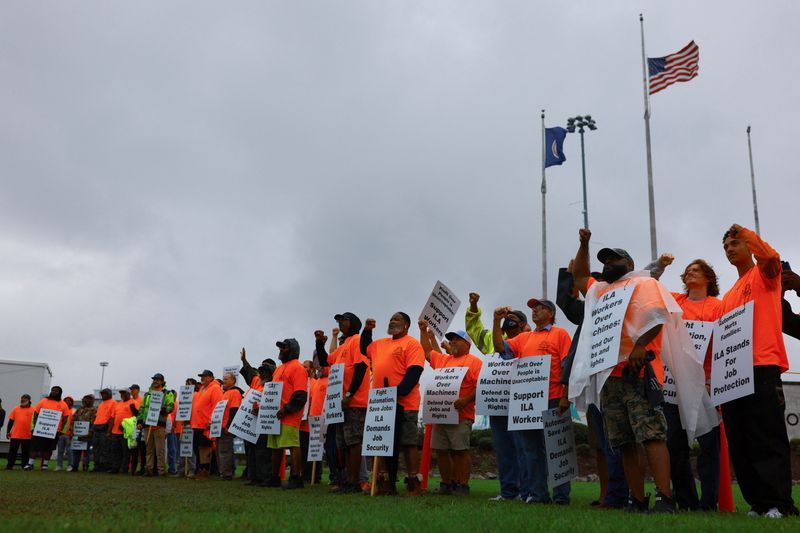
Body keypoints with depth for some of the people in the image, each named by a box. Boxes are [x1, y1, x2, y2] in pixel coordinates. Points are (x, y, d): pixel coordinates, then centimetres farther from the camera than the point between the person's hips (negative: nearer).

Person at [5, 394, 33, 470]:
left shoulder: (32, 410, -1)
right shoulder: (16, 409, 5)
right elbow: (11, 421, 8)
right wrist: (8, 431, 6)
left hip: (27, 436, -1)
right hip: (15, 435, 2)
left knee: (26, 451, 6)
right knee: (12, 451, 7)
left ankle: (25, 465, 15)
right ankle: (9, 465, 15)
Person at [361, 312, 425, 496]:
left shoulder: (412, 344, -5)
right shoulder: (380, 344, 19)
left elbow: (414, 372, -15)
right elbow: (364, 349, 35)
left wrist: (398, 393, -23)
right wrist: (367, 330, 19)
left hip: (404, 403, -8)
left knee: (407, 443, -5)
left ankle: (413, 484, -2)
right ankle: (389, 483, 19)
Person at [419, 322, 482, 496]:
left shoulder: (474, 361, -1)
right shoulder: (442, 360, 21)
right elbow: (427, 351, 33)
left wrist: (467, 400, -23)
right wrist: (423, 331, 27)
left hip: (461, 416, -7)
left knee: (460, 450, -6)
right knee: (441, 450, 7)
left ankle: (462, 485, 0)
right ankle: (446, 484, 16)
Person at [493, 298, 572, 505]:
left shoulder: (560, 334, 3)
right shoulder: (524, 337, 19)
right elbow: (499, 346, 9)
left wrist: (566, 397, -12)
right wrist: (497, 320, 0)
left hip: (552, 400, -6)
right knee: (532, 448, 8)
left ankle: (561, 495, 5)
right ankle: (537, 493, 15)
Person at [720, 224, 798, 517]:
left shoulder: (763, 274, 7)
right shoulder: (728, 295, 26)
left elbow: (771, 257, -19)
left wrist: (745, 232, -11)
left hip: (762, 368, -7)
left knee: (768, 440, -8)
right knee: (740, 443, 5)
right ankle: (758, 502, 9)